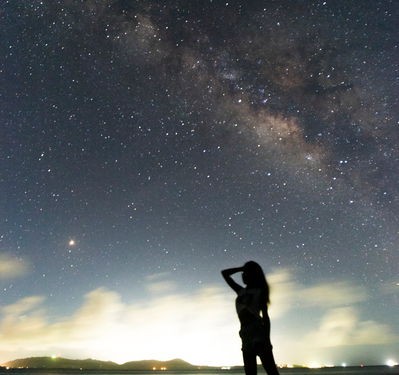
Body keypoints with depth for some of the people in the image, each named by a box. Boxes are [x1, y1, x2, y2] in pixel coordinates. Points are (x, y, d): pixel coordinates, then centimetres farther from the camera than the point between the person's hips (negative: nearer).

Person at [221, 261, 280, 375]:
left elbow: (265, 316, -5)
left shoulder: (260, 292, 3)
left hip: (259, 334, -6)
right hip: (246, 337, 6)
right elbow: (224, 273, 21)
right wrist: (241, 268, 14)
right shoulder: (241, 291, 17)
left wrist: (267, 339, -14)